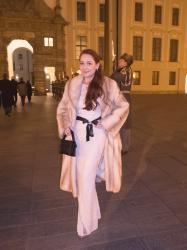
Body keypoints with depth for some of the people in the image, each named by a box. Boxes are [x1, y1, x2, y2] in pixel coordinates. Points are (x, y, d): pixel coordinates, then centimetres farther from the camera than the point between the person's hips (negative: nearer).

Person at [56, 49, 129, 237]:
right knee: (80, 175, 16)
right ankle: (93, 212, 47)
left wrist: (106, 123, -8)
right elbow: (62, 108, 12)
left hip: (97, 134, -4)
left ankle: (86, 223, 14)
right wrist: (64, 125, -5)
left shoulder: (108, 85, -8)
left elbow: (123, 106, 2)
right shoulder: (72, 84, 1)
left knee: (86, 177, -8)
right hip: (78, 133, 4)